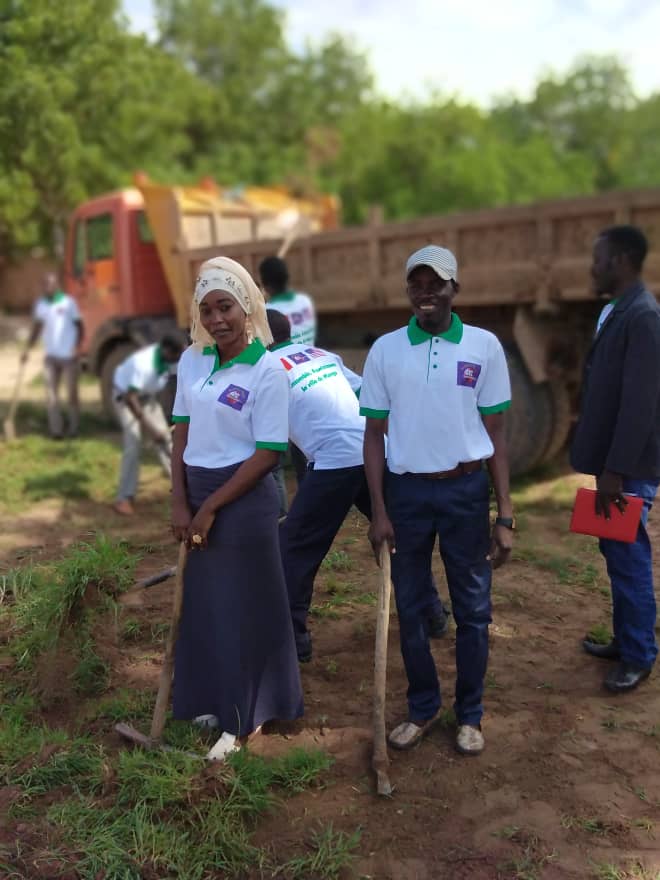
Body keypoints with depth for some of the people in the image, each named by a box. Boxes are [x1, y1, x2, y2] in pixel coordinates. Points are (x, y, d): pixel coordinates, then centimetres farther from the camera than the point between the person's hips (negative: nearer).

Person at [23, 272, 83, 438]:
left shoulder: (68, 302, -7)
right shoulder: (40, 304, 6)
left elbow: (79, 326, -3)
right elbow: (37, 328, 13)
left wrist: (76, 348, -14)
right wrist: (28, 348, 5)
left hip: (69, 356, -4)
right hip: (51, 356, 4)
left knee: (71, 394, 3)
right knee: (51, 394, -2)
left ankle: (73, 427, 18)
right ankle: (56, 429, 1)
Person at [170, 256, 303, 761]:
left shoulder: (267, 370, -15)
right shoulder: (191, 361, 3)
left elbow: (268, 455, -16)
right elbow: (183, 433, 7)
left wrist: (211, 508, -15)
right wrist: (180, 503, -1)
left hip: (244, 500, -6)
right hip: (197, 494, 6)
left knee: (243, 608, 6)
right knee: (204, 602, 16)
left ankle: (244, 717, 25)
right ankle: (215, 701, 36)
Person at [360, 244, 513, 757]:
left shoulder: (484, 346, -2)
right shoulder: (385, 350, 0)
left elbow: (496, 433, 0)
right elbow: (374, 434, 3)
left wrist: (505, 515, -3)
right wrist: (379, 512, -3)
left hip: (466, 490, -1)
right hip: (406, 491, 1)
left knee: (473, 610, 9)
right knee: (410, 607, 12)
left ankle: (470, 714, 29)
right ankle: (423, 709, 32)